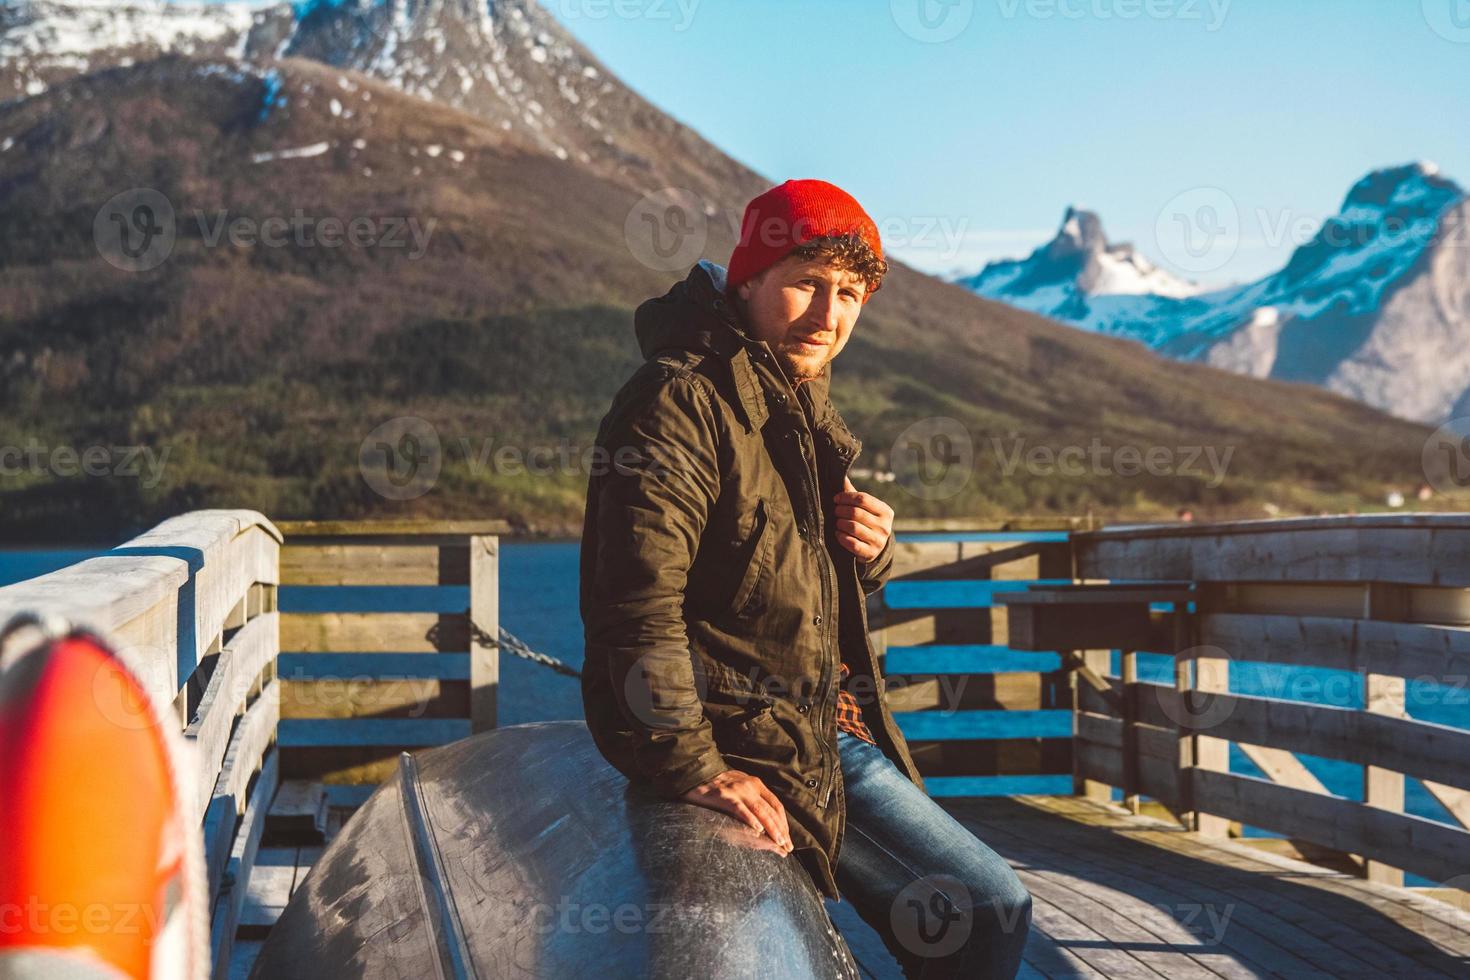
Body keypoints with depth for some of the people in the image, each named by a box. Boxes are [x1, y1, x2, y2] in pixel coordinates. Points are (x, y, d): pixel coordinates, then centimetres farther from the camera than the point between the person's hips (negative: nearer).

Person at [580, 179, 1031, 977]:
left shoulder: (806, 409, 16)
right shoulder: (680, 401, -16)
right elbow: (637, 600, -25)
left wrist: (870, 551, 2)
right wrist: (694, 768, -28)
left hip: (834, 732, 10)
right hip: (751, 751, -10)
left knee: (991, 915, 17)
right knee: (987, 910, -10)